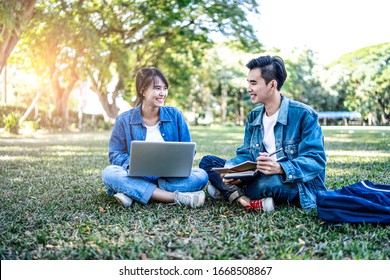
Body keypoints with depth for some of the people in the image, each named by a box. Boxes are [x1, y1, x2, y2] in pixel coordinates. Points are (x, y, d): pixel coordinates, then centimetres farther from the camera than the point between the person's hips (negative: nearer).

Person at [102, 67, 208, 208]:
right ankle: (176, 197, -33)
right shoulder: (124, 120, 0)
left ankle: (133, 193, -28)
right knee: (109, 173, -30)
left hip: (170, 177, 1)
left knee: (201, 175, -26)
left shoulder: (175, 115, 3)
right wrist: (133, 163, -23)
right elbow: (115, 155, -1)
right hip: (138, 178, -1)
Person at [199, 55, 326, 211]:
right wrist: (230, 169, -17)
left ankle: (228, 191, -11)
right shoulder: (253, 117, 10)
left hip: (298, 184, -6)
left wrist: (280, 168, -37)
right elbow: (246, 154, 7)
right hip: (260, 176, 7)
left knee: (270, 182, -42)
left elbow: (316, 159, -18)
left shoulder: (304, 115, -11)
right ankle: (242, 198, -24)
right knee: (207, 162, 0)